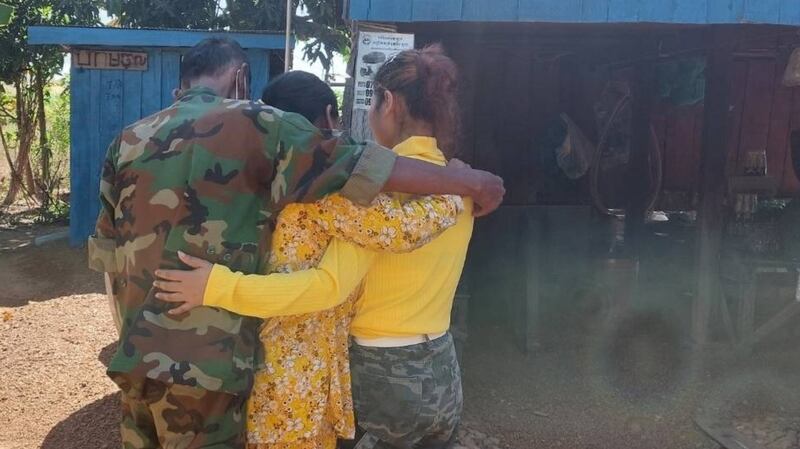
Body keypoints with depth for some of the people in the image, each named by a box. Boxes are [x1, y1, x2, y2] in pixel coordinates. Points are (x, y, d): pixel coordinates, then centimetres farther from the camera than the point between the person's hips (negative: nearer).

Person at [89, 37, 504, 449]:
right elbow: (362, 166, -12)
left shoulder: (129, 140, 9)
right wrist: (471, 181, -4)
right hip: (202, 365, -6)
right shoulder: (254, 125, -9)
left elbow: (105, 254, 14)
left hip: (136, 357, 6)